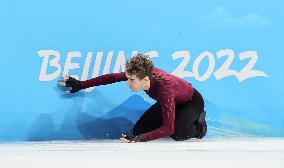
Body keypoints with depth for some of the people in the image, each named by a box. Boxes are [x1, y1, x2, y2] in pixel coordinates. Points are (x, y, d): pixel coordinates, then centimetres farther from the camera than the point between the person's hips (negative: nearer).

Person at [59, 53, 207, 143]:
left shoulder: (165, 90, -45)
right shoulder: (142, 72, -28)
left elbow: (168, 128, -42)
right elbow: (112, 77, -15)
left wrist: (140, 139, -48)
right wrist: (81, 85, -13)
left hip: (192, 102, -6)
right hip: (169, 102, 7)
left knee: (177, 134, -34)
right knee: (138, 130, -4)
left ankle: (198, 123, 1)